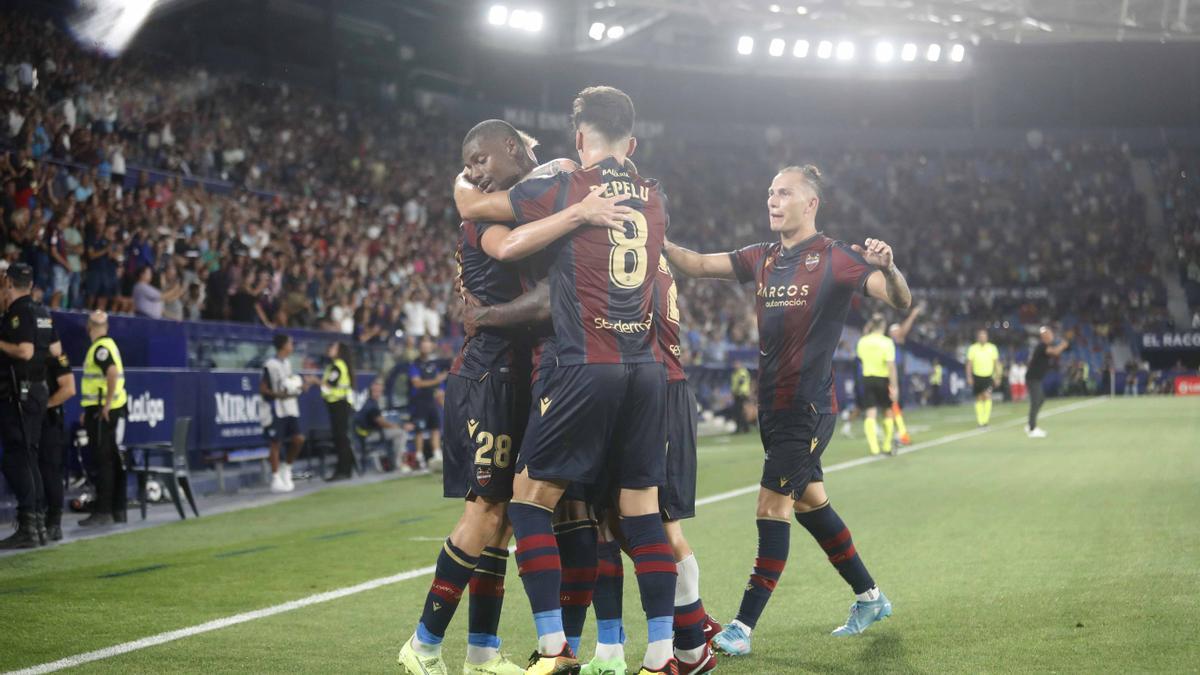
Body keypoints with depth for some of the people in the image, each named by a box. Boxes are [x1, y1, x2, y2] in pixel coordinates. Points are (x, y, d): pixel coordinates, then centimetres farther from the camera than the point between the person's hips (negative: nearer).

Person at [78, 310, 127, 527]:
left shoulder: (100, 348, -13)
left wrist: (106, 405, -26)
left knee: (103, 462, -7)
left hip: (103, 411, -9)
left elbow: (113, 373, -28)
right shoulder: (109, 345, 16)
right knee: (114, 461, 11)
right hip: (115, 410, 9)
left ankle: (102, 511, -7)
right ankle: (118, 510, 16)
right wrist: (89, 410, 24)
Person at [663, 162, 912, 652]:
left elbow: (900, 300, -15)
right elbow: (700, 265, 5)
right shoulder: (762, 258, 10)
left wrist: (888, 267, -36)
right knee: (809, 502, 16)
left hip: (808, 406, -8)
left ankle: (743, 626, -7)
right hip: (773, 404, 8)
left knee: (772, 508, -10)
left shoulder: (836, 258, -9)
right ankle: (869, 597, 31)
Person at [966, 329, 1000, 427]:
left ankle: (986, 418, -16)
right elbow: (969, 363, 1)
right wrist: (969, 377, -5)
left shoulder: (992, 348, -1)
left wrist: (996, 376, 2)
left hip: (988, 377, -1)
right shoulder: (973, 348, -2)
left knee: (987, 396, -19)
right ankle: (980, 420, 13)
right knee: (979, 399, 6)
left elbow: (996, 362, 6)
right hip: (977, 377, 1)